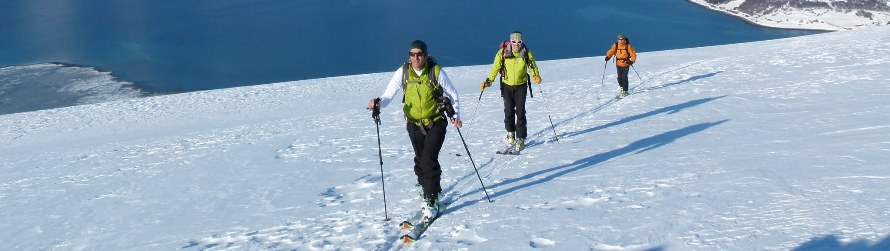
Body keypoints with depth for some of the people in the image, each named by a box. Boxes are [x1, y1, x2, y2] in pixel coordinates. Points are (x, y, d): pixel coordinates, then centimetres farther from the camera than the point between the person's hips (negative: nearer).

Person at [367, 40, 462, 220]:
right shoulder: (403, 73, -7)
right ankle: (428, 190, 35)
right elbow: (388, 95, -9)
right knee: (420, 160, 12)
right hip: (415, 124, 3)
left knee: (429, 159, -15)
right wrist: (378, 103, -31)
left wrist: (455, 114, -14)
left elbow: (452, 94, -1)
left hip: (436, 123, -3)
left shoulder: (436, 72, -12)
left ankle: (431, 200, -5)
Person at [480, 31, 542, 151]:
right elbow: (496, 67, -3)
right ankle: (510, 132, 27)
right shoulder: (502, 53, -9)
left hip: (521, 85, 0)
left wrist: (536, 76, -21)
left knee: (520, 111, -5)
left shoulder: (527, 54, -8)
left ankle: (520, 138, 2)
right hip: (507, 85, 0)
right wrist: (489, 80, -12)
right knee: (509, 110, 0)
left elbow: (533, 67, -1)